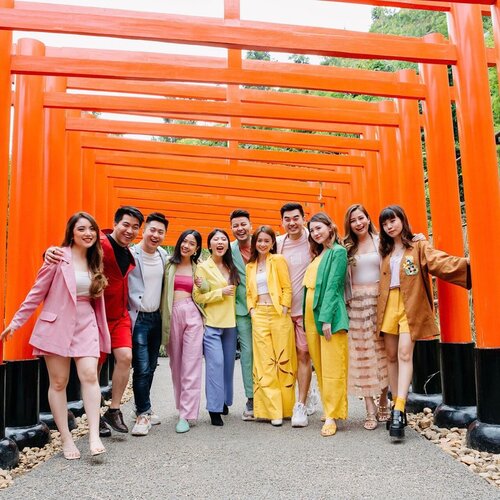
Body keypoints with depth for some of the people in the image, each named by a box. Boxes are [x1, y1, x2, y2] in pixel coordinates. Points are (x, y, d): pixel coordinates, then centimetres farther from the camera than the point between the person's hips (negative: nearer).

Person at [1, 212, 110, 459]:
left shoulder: (95, 262, 8)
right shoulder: (59, 257, -6)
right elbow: (37, 293, -2)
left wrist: (102, 332, 12)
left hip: (86, 324, 3)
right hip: (57, 324, -3)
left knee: (89, 375, -13)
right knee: (58, 382, 3)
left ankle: (94, 435, -10)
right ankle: (66, 440, 12)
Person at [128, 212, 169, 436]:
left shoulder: (163, 255, 7)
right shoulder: (131, 254, -12)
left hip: (156, 317, 6)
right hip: (138, 318, -6)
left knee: (151, 367, 13)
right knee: (142, 368, -7)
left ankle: (143, 409, 28)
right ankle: (143, 413, 9)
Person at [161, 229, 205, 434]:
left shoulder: (198, 268, 11)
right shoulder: (169, 264, 9)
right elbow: (161, 290, 7)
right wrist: (163, 316, -6)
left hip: (192, 314, -1)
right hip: (172, 314, 1)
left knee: (191, 365, -5)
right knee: (176, 363, 9)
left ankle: (185, 415, -2)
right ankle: (183, 405, 25)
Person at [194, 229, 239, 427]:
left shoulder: (231, 267, 13)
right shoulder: (203, 267, -3)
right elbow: (198, 296, -8)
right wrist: (221, 293, -15)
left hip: (230, 322, 5)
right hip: (211, 323, -5)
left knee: (228, 363, 10)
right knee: (215, 363, -11)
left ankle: (224, 401, 25)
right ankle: (214, 408, -3)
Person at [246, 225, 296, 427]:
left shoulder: (278, 260, 2)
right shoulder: (250, 266, 16)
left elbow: (287, 287, -3)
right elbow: (249, 292, 17)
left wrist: (284, 309, -10)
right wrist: (252, 309, 2)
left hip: (278, 314, -3)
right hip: (259, 316, 4)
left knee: (282, 360, 2)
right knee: (264, 364, 0)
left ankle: (284, 407, 14)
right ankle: (271, 410, 5)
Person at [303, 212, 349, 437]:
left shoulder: (338, 252, -4)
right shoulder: (318, 254, 20)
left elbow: (333, 286, -13)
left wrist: (327, 318, -19)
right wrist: (307, 317, 10)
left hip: (329, 314, -8)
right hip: (311, 314, 8)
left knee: (332, 367, -5)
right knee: (319, 366, 11)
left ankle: (332, 416, 0)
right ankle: (328, 408, 21)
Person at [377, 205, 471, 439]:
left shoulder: (418, 246, 1)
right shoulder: (385, 251, 16)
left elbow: (440, 261, -14)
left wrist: (466, 263, -28)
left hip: (411, 306, -5)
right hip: (388, 305, 5)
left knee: (404, 354, -15)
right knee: (392, 356, 6)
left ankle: (399, 411, -16)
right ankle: (397, 409, 16)